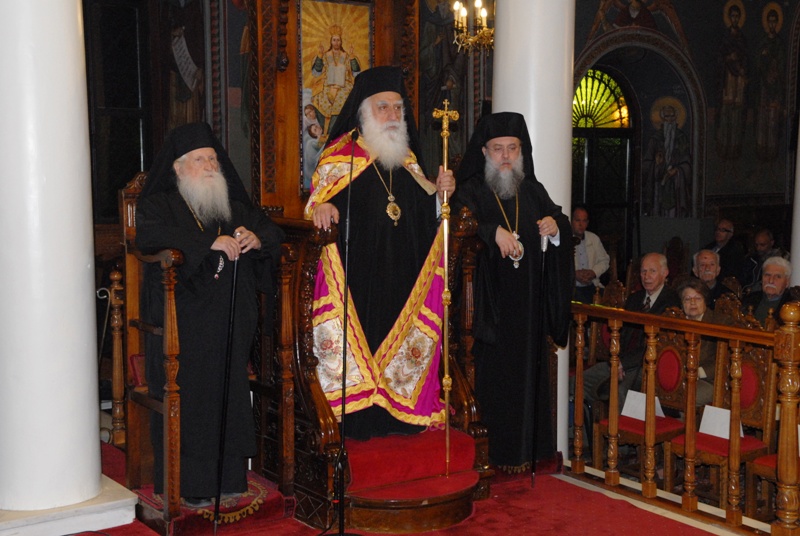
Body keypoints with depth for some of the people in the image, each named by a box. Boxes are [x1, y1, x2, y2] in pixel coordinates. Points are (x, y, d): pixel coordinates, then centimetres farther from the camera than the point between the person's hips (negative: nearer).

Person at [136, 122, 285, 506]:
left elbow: (272, 231, 23)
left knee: (230, 394, 2)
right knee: (188, 398, -7)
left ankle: (229, 476, 11)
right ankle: (187, 483, 1)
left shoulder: (235, 207, 21)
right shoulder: (159, 204, 5)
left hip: (232, 319, 5)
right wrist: (210, 241, -21)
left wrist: (257, 239, -2)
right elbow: (149, 235, -16)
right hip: (184, 323, -4)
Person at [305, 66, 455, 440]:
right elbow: (317, 203, -6)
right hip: (356, 271, -5)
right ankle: (355, 418, 2)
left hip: (401, 273, 5)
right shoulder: (340, 154, -1)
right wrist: (320, 207, -27)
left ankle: (395, 414, 17)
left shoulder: (406, 157, 16)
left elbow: (423, 209, 21)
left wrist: (439, 192, 2)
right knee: (356, 335, -7)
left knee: (402, 337, 6)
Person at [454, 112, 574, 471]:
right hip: (490, 302, -5)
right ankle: (498, 452, 5)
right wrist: (493, 231, -37)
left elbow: (559, 221, 16)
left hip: (528, 303, 5)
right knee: (494, 372, -3)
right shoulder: (472, 191, -3)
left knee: (528, 370, 8)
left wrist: (555, 224, -7)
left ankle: (526, 447, 18)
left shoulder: (532, 190, 12)